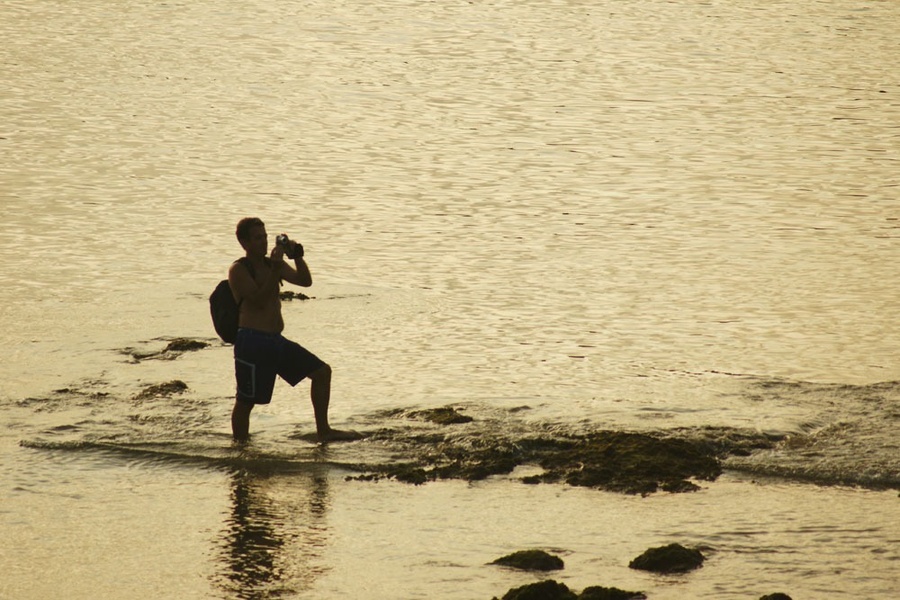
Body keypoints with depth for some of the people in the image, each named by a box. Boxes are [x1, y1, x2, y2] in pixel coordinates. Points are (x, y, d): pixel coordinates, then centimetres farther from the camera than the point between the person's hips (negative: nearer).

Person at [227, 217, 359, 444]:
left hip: (276, 340, 8)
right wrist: (275, 270, -24)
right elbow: (259, 300, -19)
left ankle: (323, 432, 14)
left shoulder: (272, 264, 15)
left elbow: (305, 281, 8)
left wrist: (297, 257, -7)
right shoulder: (239, 270, -7)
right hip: (252, 342, -8)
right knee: (246, 401, -3)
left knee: (321, 371, 8)